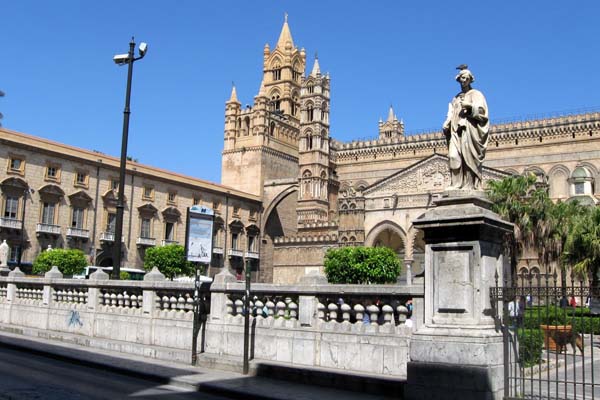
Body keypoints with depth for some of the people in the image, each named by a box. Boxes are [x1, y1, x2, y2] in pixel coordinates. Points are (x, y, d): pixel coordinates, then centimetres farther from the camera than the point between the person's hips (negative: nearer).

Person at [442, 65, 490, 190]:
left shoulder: (476, 94, 12)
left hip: (469, 128, -4)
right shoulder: (455, 98, 26)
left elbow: (481, 111, -1)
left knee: (468, 156, -15)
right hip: (456, 129, 4)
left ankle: (470, 185, -18)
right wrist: (446, 125, 0)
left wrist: (469, 106, -18)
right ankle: (456, 184, -18)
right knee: (454, 156, -12)